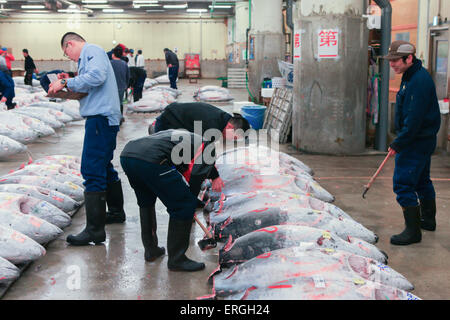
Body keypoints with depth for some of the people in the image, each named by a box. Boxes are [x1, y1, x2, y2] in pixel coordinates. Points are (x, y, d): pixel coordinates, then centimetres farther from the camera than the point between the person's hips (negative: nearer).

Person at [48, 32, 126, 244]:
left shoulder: (92, 50, -5)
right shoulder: (89, 55, 26)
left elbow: (96, 76, -24)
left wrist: (67, 83, -16)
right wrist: (70, 87, 9)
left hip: (101, 117, -11)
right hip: (103, 117, 11)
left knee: (92, 171, -14)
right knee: (104, 167, 22)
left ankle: (95, 230, -14)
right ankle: (116, 211, 38)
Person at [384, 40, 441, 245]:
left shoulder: (419, 81, -23)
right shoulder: (411, 76, 11)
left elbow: (414, 119, -26)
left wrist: (398, 144, -20)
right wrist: (400, 141, 20)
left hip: (416, 142, -11)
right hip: (424, 140, 11)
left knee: (403, 183, -10)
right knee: (421, 180, 22)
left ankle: (413, 231, -5)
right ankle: (428, 220, 37)